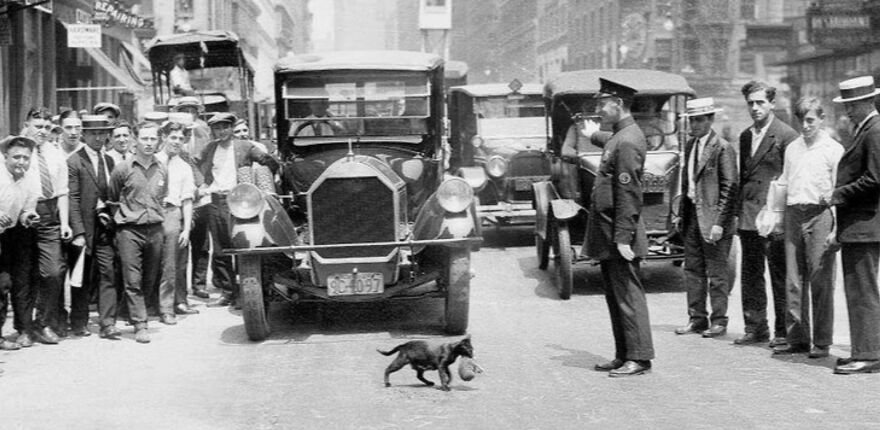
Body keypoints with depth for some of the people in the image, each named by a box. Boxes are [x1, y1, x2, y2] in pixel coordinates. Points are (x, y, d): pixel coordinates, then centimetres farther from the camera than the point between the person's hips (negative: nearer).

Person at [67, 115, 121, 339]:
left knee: (108, 274, -4)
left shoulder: (109, 161, 12)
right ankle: (79, 322, 18)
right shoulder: (74, 162, -6)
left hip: (105, 228, 4)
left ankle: (107, 324, -4)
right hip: (85, 227, -4)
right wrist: (78, 232, -15)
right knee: (83, 277, 5)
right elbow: (73, 200, -11)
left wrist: (108, 211, 3)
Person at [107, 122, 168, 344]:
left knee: (150, 280, 9)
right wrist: (122, 218, 7)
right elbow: (112, 200, 7)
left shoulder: (162, 171, 8)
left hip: (155, 230, 4)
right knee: (133, 281, -7)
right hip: (130, 230, -4)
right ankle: (140, 326, -6)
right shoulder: (123, 169, -3)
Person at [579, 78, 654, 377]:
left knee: (628, 296, -6)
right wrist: (594, 136, 56)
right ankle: (624, 356, 20)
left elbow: (628, 194, -22)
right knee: (615, 296, 14)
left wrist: (623, 238, -23)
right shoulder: (619, 136, 11)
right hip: (607, 234, 10)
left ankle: (639, 358, -2)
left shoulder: (627, 142, -18)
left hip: (619, 234, -10)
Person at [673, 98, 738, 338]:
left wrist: (719, 223, -17)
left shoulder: (722, 148, -11)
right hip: (692, 217, 8)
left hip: (713, 218, -8)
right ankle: (696, 319, 20)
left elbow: (729, 188, -14)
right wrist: (681, 212, 12)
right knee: (692, 269, 12)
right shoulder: (690, 145, 12)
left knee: (716, 273, 0)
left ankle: (718, 321, 9)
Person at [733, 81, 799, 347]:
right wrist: (739, 211, 13)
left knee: (779, 276, -1)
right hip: (748, 216, 7)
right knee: (750, 275, 10)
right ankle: (755, 328, 18)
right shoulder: (745, 136, 15)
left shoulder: (786, 135, -7)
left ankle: (783, 332, 5)